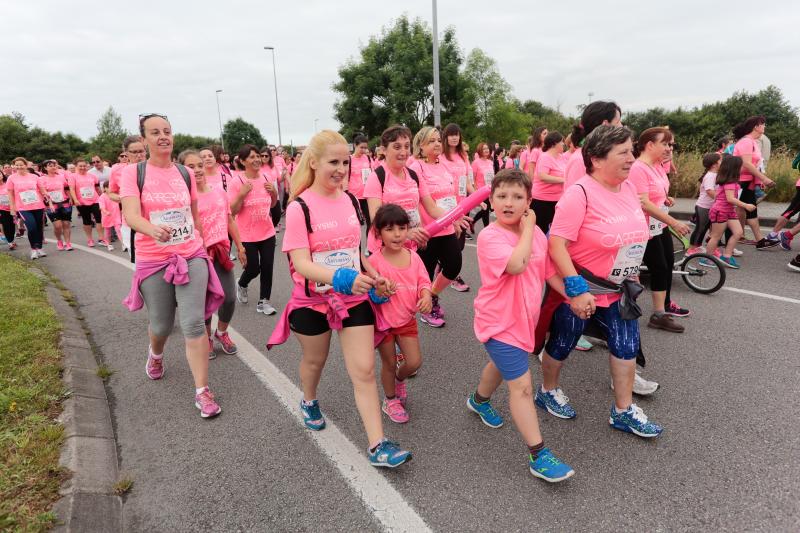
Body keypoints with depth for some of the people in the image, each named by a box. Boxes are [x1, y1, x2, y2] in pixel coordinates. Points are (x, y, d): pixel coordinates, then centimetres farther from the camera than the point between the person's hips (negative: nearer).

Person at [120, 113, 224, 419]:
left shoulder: (186, 173, 5)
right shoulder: (133, 172, -5)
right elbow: (130, 215, -19)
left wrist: (201, 247, 20)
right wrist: (153, 229, -40)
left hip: (191, 257, 1)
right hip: (153, 261, -1)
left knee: (194, 323, -9)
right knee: (161, 325, 12)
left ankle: (202, 391, 1)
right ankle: (155, 353, 50)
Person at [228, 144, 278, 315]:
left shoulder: (265, 178, 2)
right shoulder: (236, 182, -13)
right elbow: (232, 211, -13)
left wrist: (274, 191, -5)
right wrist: (242, 194, -26)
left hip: (267, 232, 4)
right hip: (247, 235, -4)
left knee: (267, 267, 4)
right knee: (253, 269, 2)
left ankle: (263, 301, 19)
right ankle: (241, 285, 37)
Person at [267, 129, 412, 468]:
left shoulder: (351, 201, 0)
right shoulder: (299, 207, -16)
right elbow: (301, 264, -24)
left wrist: (373, 278, 8)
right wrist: (342, 278, -37)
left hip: (354, 298, 3)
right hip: (313, 300, -3)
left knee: (364, 370, -2)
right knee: (315, 360, 22)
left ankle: (377, 446, 5)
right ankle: (309, 403, 54)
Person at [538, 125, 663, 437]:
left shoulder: (628, 188, 1)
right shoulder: (580, 193, -24)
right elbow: (556, 243, -29)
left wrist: (631, 273, 19)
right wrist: (577, 290, -31)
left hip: (618, 290, 7)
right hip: (577, 290, -7)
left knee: (627, 345, 9)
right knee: (562, 344, 12)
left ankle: (623, 412, 25)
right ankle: (547, 391, 37)